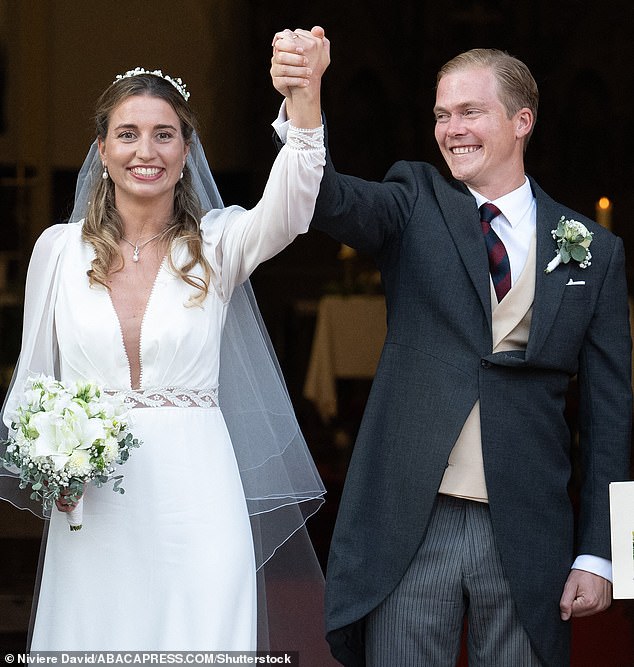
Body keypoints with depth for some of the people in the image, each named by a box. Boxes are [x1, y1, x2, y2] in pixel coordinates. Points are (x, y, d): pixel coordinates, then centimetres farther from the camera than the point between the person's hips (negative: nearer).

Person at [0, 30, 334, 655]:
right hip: (91, 515, 1)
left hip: (195, 504, -1)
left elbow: (286, 212, -21)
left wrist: (306, 94, -37)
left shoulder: (217, 242, 0)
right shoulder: (59, 248, 5)